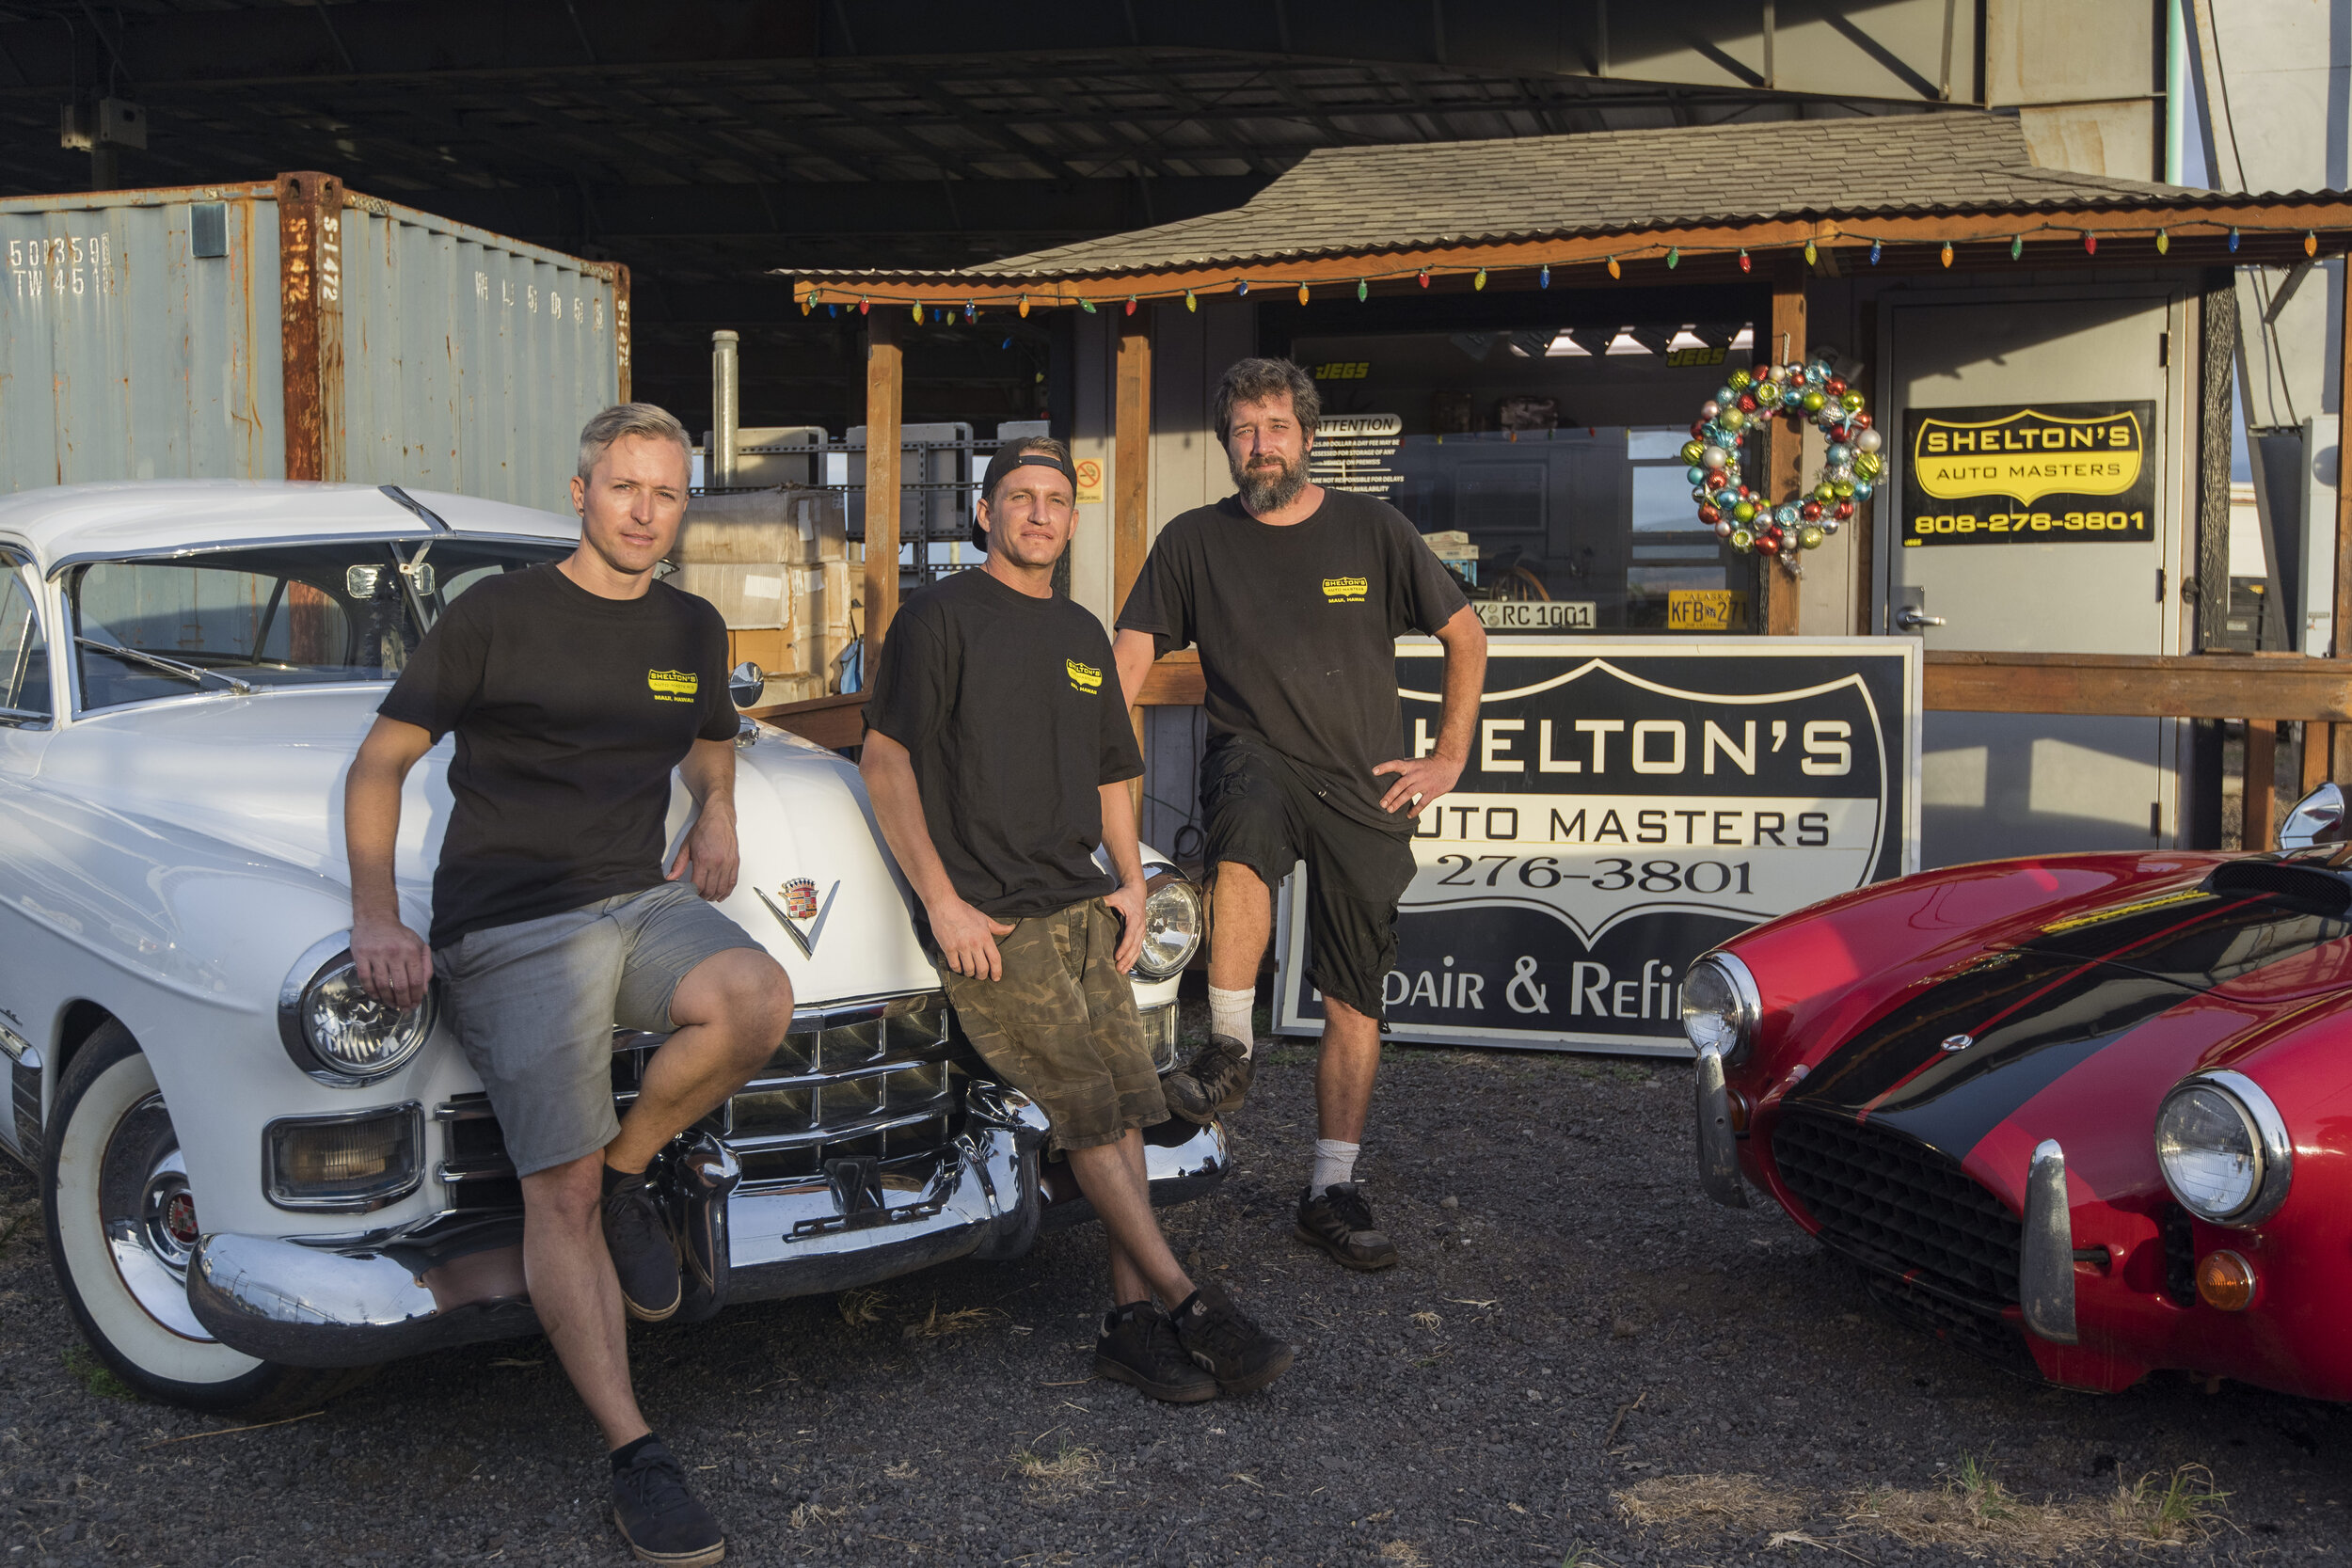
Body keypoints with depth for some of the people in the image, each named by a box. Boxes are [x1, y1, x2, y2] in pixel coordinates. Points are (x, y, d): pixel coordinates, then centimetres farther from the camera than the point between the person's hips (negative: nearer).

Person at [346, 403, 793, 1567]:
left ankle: (631, 1168, -3)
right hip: (509, 925, -4)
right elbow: (378, 764, 2)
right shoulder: (497, 616, -1)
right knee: (562, 1192, -12)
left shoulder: (692, 630, 13)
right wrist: (376, 915, -11)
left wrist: (716, 808, 10)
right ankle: (633, 1455, -6)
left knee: (759, 1000, -29)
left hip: (641, 902, 4)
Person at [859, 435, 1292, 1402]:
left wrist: (1130, 885, 12)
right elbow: (884, 759, -6)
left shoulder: (1082, 635, 19)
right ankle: (1189, 1305, -4)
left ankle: (1133, 1322, 3)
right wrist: (942, 902, -12)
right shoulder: (942, 615, -2)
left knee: (1123, 1111, -2)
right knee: (1089, 1111, -10)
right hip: (991, 922, -6)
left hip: (1081, 905, 6)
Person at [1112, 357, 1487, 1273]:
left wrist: (1449, 759, 3)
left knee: (1355, 1000, 3)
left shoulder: (1370, 529, 3)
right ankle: (1228, 1050, -25)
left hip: (1365, 790, 2)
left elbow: (1466, 637, 10)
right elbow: (1128, 662, 1)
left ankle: (1332, 1191, 16)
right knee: (1247, 826, -39)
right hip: (1254, 759, -1)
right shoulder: (1193, 542, 4)